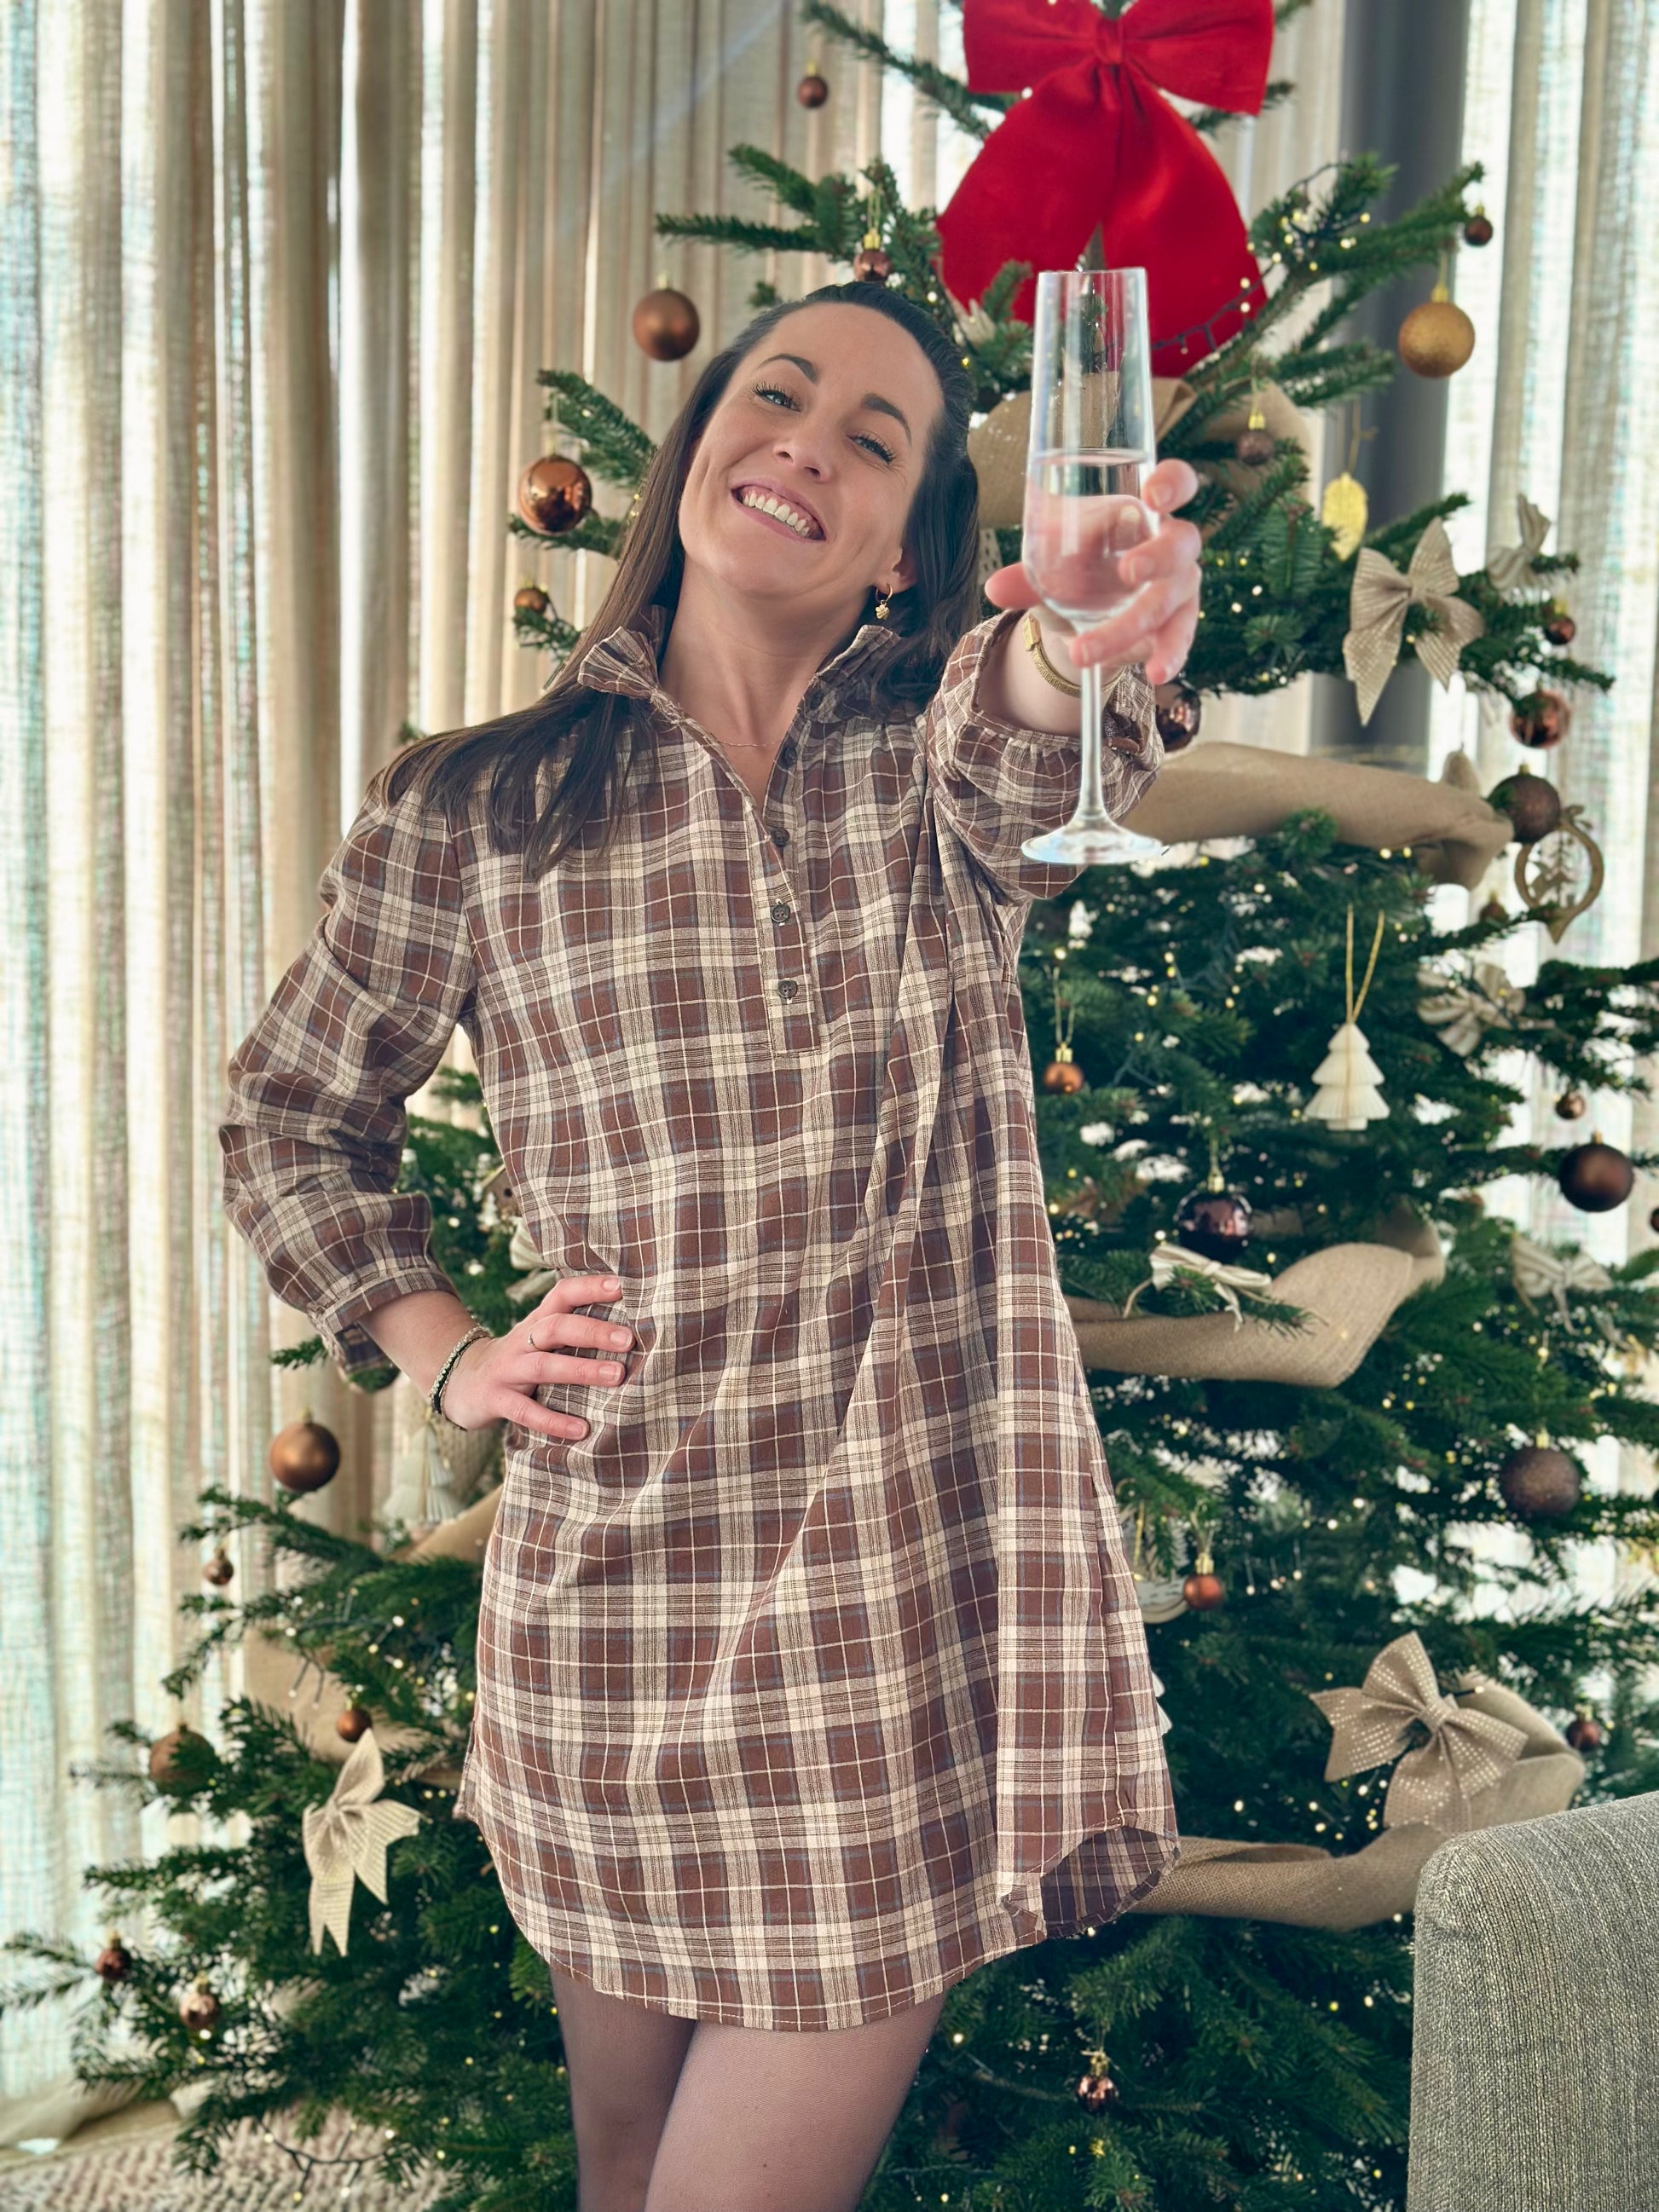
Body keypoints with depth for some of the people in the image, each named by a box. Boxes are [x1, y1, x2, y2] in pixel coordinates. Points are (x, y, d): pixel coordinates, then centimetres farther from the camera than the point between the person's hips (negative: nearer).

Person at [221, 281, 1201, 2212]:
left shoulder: (944, 761, 4)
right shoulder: (470, 813, 4)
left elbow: (1017, 753, -23)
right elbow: (292, 1117, 16)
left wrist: (1072, 652, -46)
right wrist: (445, 1352, 3)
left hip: (920, 1599, -1)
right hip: (613, 1592, 1)